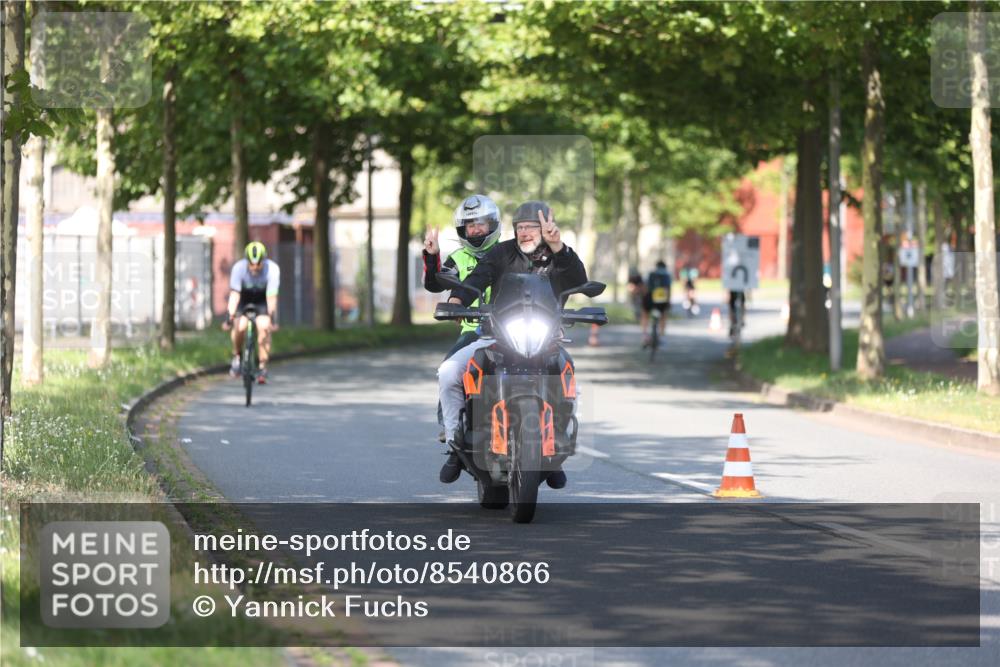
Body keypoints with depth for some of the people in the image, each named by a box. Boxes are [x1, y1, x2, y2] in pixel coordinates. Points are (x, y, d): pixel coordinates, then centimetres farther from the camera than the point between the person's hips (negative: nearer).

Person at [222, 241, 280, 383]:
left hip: (262, 301, 0)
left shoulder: (272, 269, -31)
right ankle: (236, 356, 6)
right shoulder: (239, 268, -30)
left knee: (264, 327, -22)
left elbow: (271, 297, -33)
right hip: (244, 299, 0)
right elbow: (234, 294, -33)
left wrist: (273, 319, -40)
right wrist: (229, 317, -41)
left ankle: (263, 367, -12)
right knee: (240, 326, -23)